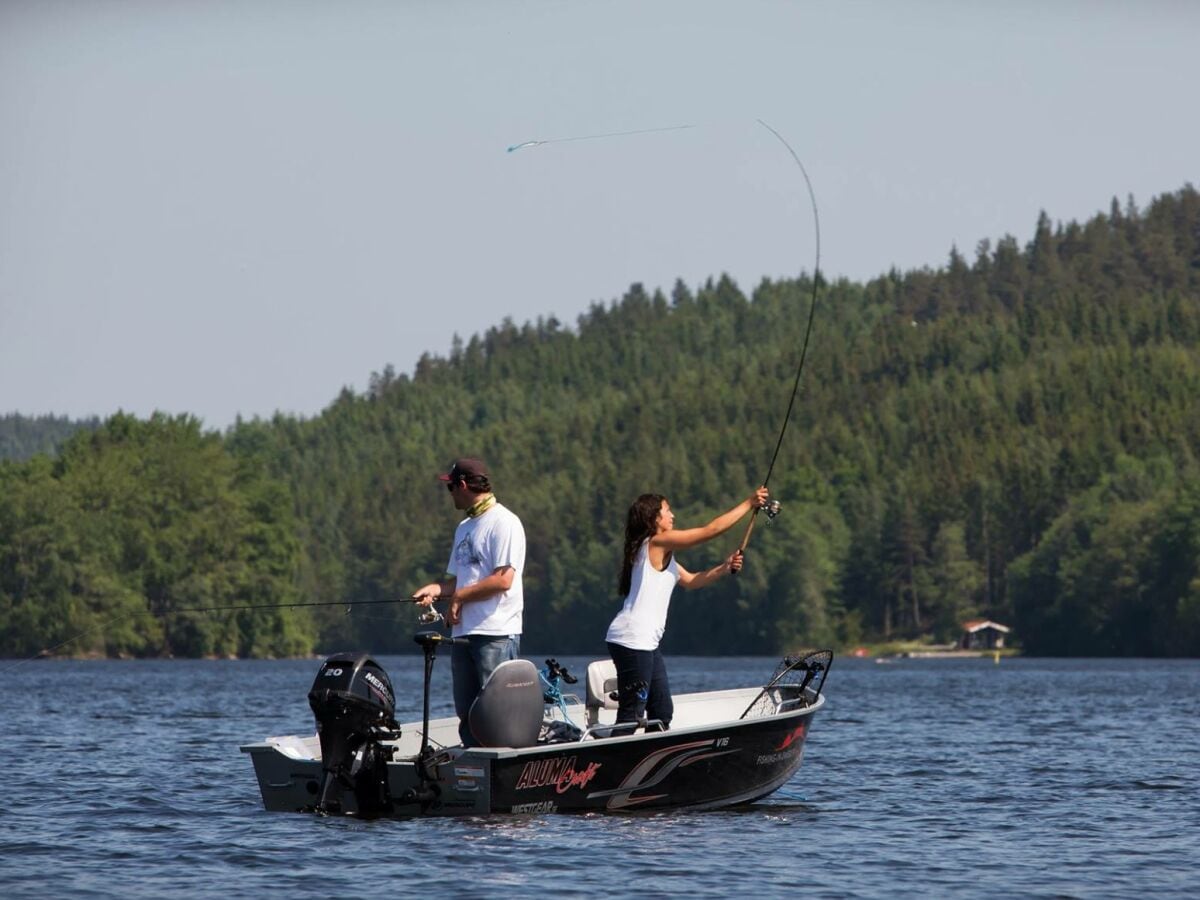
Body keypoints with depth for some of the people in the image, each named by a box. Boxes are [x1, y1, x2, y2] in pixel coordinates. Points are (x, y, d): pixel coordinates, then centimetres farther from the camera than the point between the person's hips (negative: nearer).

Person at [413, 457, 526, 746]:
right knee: (466, 712, 9)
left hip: (496, 634, -9)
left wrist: (458, 597, -10)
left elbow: (503, 579, -17)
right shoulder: (465, 528, 20)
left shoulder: (503, 523, -9)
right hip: (464, 633, 9)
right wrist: (436, 588, 0)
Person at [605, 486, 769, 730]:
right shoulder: (658, 543, -9)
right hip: (632, 641, -10)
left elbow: (691, 581, 28)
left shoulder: (662, 554, 21)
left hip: (646, 643, 10)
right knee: (631, 713, -13)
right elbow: (710, 530, -10)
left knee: (662, 711, 11)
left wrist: (725, 567, 13)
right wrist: (748, 504, -2)